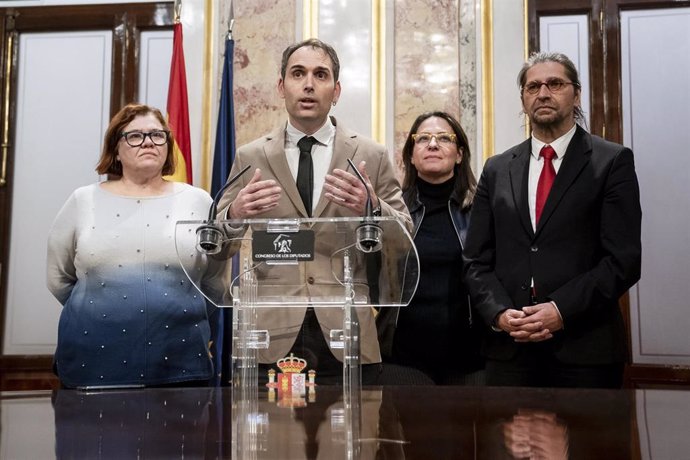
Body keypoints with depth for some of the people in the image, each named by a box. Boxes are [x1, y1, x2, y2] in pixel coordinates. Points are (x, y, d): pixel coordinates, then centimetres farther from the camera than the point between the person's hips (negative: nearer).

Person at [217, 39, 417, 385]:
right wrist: (234, 215, -16)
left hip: (348, 342, 0)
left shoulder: (372, 156, 4)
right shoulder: (249, 158, 6)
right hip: (271, 339, 1)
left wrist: (373, 209, -17)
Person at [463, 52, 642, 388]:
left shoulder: (612, 161, 1)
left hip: (585, 348, -2)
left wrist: (562, 310, -15)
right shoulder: (497, 170, 11)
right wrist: (499, 313, -8)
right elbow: (476, 261, 9)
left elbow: (623, 259, -6)